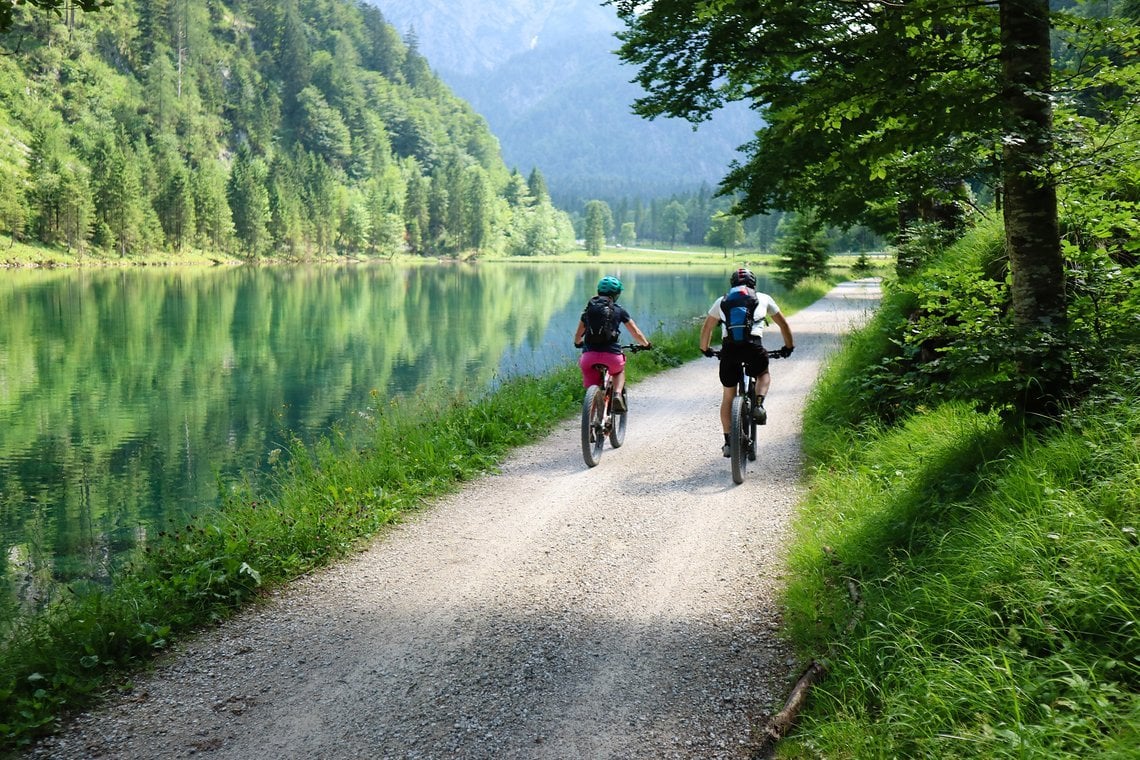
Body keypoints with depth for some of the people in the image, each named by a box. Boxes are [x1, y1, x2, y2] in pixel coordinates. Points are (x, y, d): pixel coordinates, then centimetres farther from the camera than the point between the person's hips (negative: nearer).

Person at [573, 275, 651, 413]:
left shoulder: (588, 310, 13)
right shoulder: (619, 311, 7)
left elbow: (578, 335, 20)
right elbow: (636, 333, 12)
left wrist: (578, 343, 43)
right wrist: (646, 344, 31)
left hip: (590, 355, 1)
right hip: (612, 355, -1)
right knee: (620, 370, 33)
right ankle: (617, 394, 7)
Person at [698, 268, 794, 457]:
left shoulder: (722, 301, 26)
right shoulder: (763, 298, 24)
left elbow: (706, 327, 34)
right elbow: (783, 324, 34)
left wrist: (704, 349, 50)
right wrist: (789, 346, 48)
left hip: (729, 348, 1)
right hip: (753, 346, -1)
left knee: (728, 396, 18)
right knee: (764, 375, 32)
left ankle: (728, 443, 16)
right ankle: (758, 405, 4)